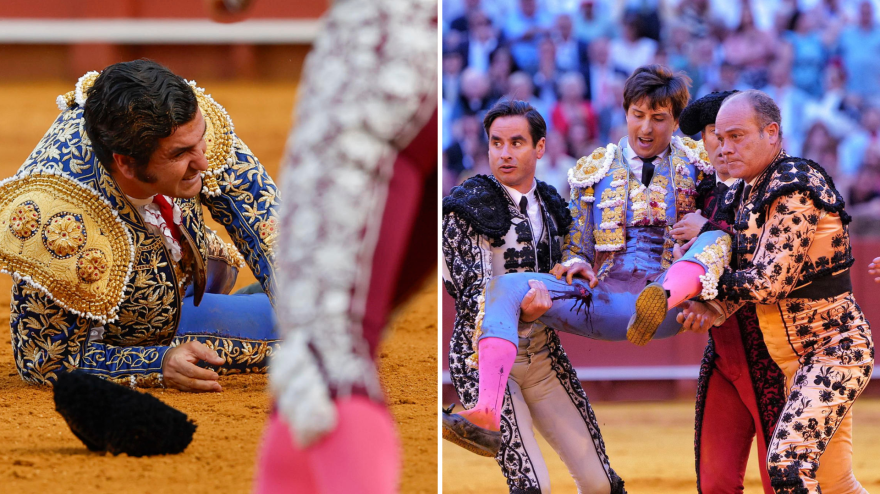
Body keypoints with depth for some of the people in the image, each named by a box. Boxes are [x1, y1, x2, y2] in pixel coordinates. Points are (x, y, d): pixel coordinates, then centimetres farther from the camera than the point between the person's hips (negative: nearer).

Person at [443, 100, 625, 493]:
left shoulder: (550, 205, 8)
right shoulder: (468, 207, -10)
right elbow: (472, 293, -18)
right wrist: (520, 310, -35)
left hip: (543, 355, 6)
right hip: (485, 355, -6)